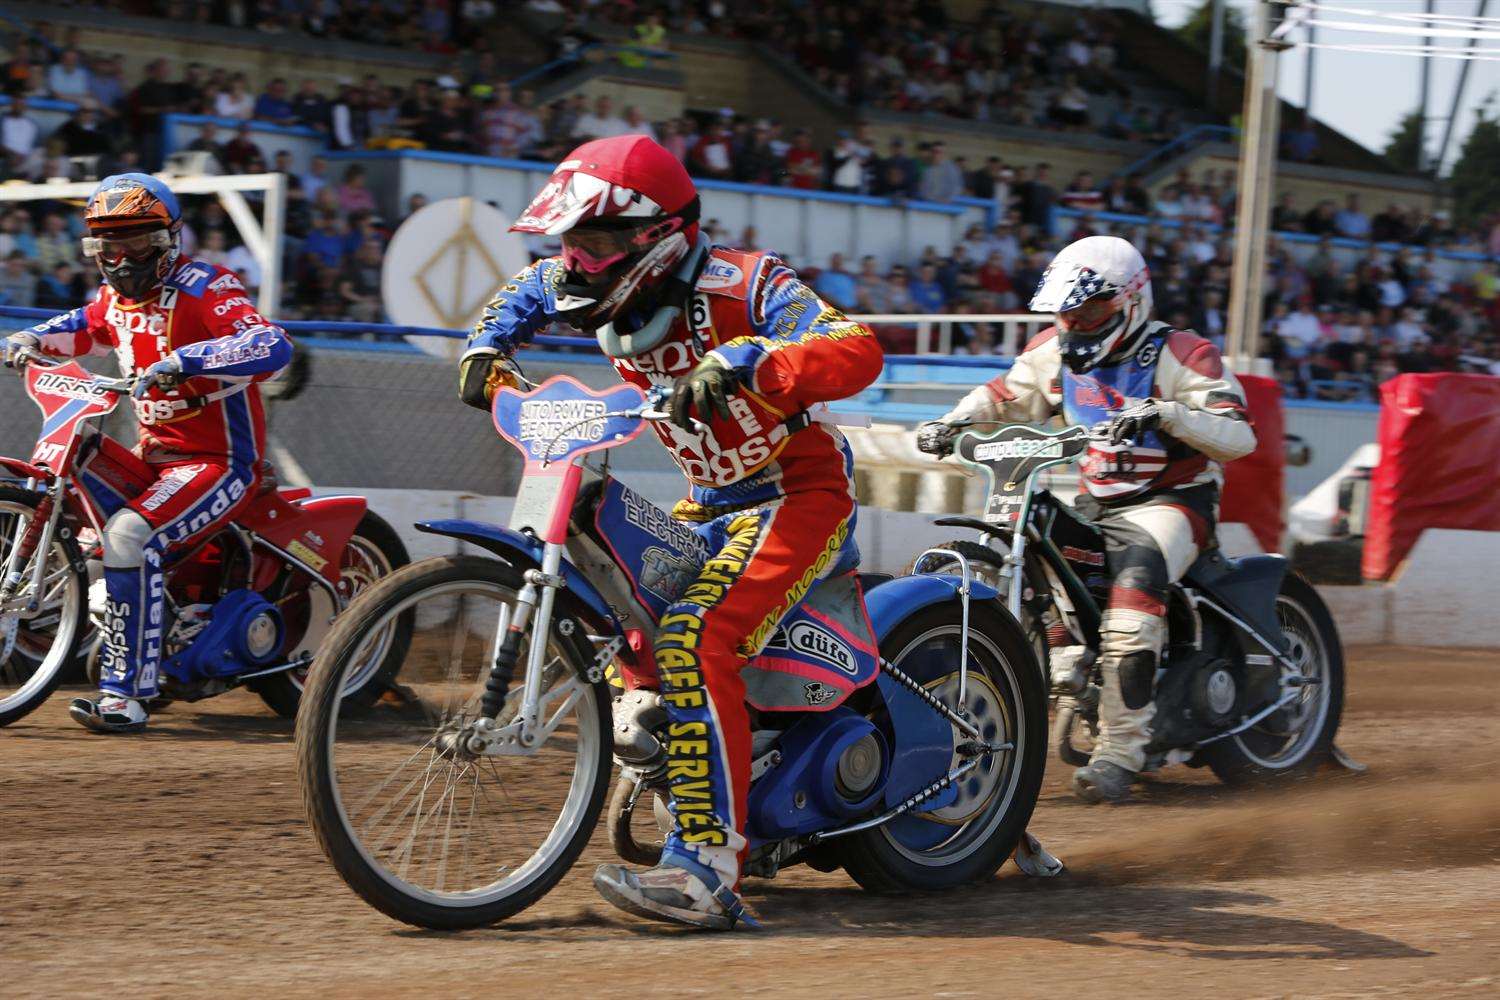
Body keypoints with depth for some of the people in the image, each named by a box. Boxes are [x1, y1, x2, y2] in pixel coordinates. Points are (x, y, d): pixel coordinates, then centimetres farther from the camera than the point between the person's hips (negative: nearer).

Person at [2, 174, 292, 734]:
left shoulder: (203, 289, -15)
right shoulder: (116, 299, 10)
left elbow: (273, 348, -33)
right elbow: (84, 330, 35)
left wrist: (184, 361, -43)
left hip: (219, 461, -9)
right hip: (155, 454, 9)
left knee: (128, 535, -30)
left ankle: (126, 693, -29)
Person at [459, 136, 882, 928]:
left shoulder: (740, 284, -20)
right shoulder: (609, 296, 1)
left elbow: (857, 352, -35)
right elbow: (528, 291, 25)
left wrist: (742, 361, -48)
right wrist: (488, 348, 6)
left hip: (797, 491, -9)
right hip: (712, 503, 9)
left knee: (695, 638, -28)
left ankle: (707, 869, -35)